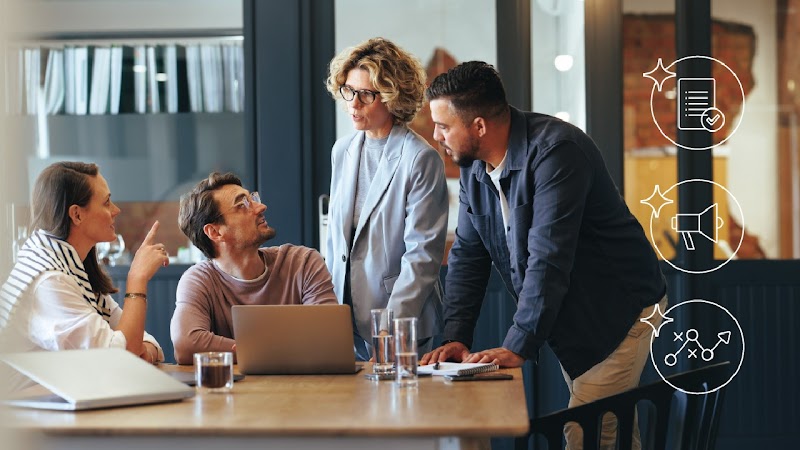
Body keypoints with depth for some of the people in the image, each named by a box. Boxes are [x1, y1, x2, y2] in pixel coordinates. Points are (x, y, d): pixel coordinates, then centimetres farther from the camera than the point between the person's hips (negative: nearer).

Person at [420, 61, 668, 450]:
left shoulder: (555, 151, -25)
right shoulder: (473, 165, 1)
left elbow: (548, 260, -30)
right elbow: (467, 256, 4)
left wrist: (517, 347, -31)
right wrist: (455, 336, -7)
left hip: (619, 311, -8)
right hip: (568, 322, 8)